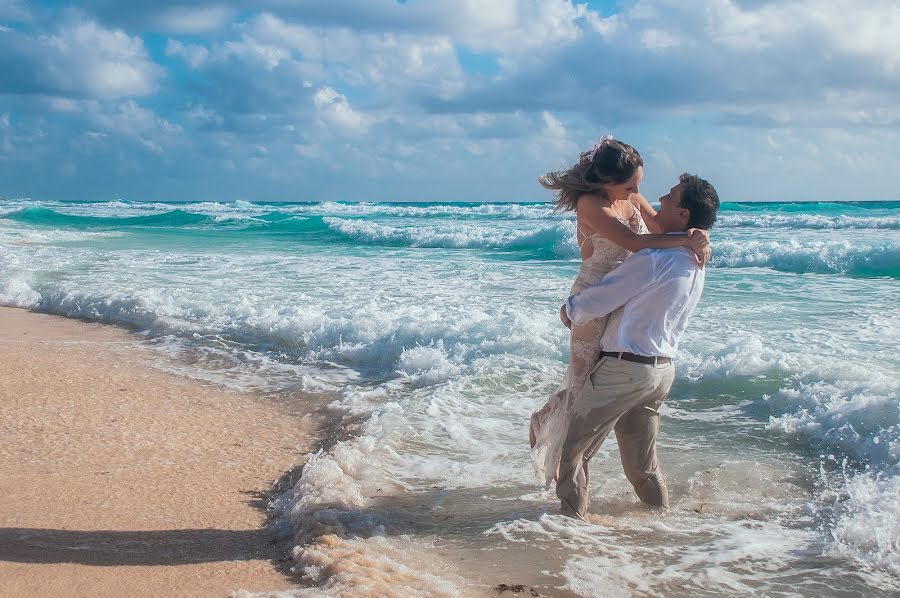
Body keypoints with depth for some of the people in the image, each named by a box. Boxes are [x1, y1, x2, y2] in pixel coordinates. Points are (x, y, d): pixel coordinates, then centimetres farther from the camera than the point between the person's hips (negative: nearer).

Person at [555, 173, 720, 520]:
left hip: (624, 367, -8)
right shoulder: (695, 265, 7)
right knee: (642, 462, 20)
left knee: (573, 448, 6)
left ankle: (573, 518, 12)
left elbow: (598, 301, -14)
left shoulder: (652, 260, -21)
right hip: (662, 369, 8)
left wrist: (569, 311, 8)